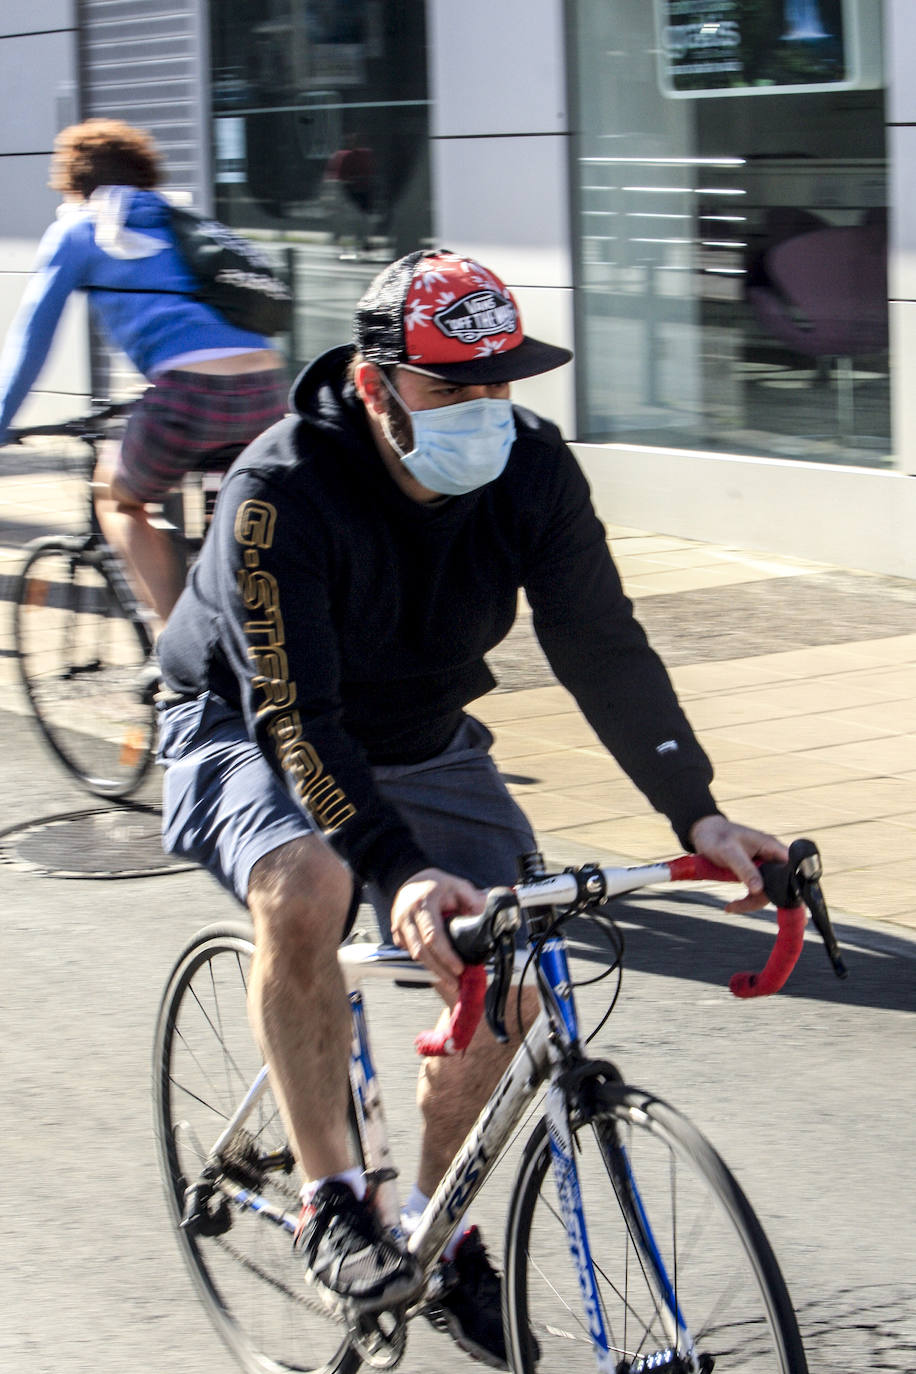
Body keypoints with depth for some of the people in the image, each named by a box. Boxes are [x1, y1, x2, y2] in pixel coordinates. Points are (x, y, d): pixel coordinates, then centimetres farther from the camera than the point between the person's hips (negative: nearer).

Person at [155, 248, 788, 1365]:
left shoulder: (531, 469, -16)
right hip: (251, 733, -5)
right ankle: (331, 1200, -21)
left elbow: (604, 647, -15)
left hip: (422, 740, 5)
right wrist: (400, 871, -49)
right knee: (304, 889, -36)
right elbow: (295, 716, -36)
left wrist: (697, 814, -27)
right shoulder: (280, 493, -31)